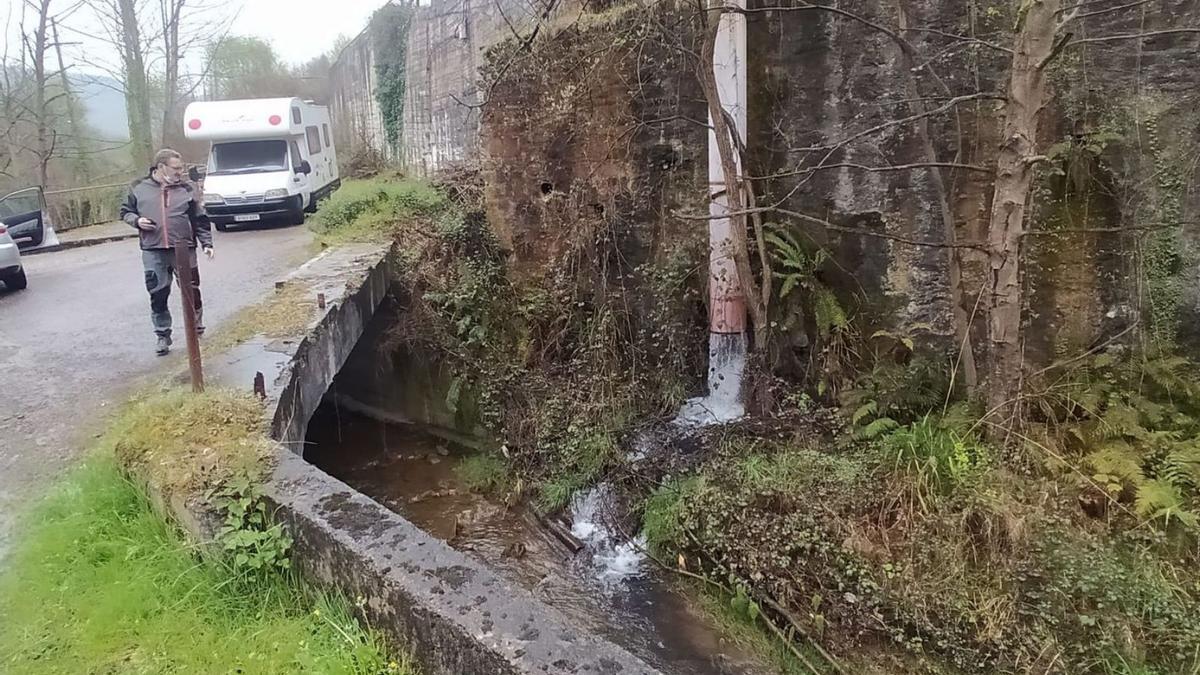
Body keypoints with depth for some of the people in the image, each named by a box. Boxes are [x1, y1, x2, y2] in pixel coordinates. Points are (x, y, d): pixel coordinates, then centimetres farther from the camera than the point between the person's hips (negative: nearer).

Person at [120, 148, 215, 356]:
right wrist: (136, 220, -5)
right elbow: (125, 212, 16)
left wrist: (207, 243, -1)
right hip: (153, 252, 0)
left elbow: (200, 220, 6)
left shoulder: (186, 189, 5)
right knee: (158, 295, 3)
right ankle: (163, 336, 15)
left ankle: (197, 328, 24)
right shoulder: (139, 188, 5)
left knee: (191, 291, 5)